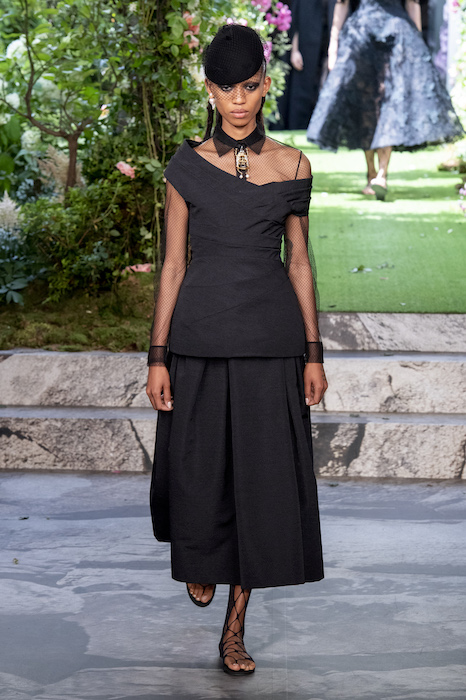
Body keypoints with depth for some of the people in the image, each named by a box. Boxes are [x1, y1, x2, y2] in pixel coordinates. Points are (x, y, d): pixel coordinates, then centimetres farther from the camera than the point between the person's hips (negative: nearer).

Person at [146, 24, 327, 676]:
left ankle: (235, 623, 12)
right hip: (201, 333, 0)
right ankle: (199, 561, 42)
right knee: (200, 467, 7)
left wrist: (313, 352, 3)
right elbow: (174, 262, 2)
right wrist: (159, 355, -3)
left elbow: (298, 260, 7)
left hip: (271, 335, 1)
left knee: (264, 474, 0)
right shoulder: (188, 165, 1)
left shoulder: (292, 165, 4)